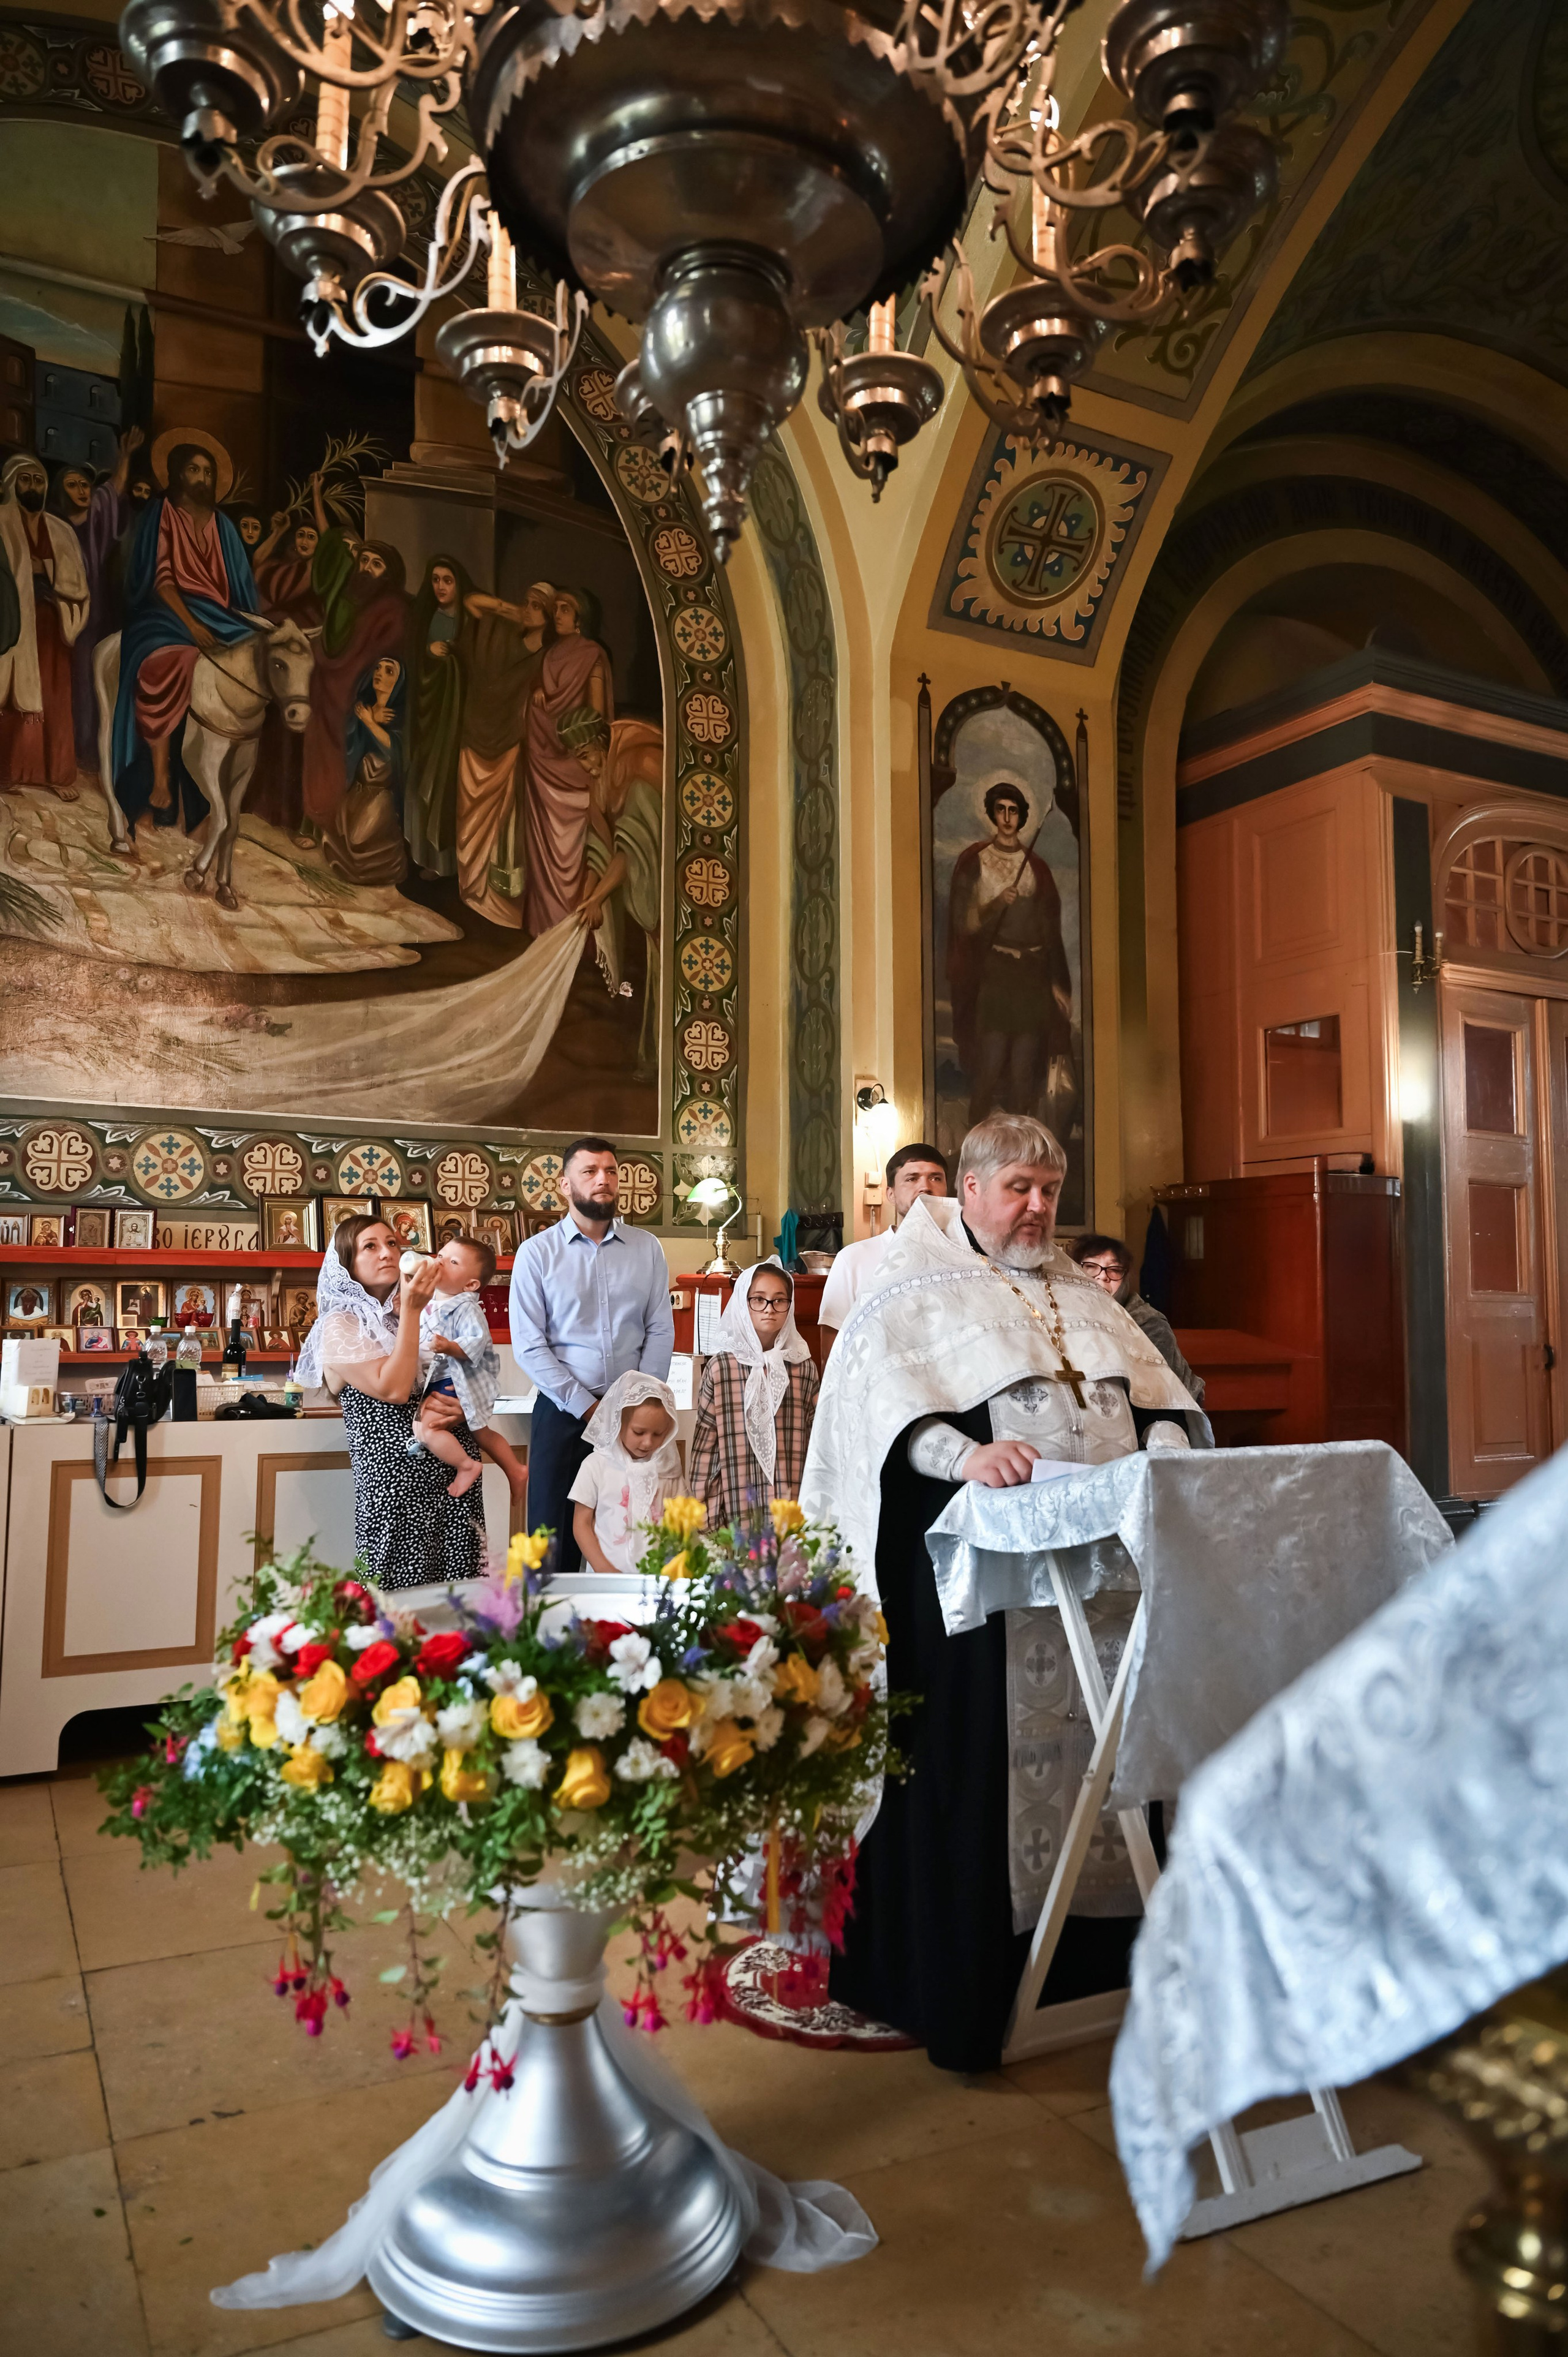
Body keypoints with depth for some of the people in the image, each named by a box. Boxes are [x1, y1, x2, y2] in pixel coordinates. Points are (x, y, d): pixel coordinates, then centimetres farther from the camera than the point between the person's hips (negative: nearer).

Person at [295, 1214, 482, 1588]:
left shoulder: (408, 1312, 16)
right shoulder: (341, 1325, -2)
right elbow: (393, 1390, -15)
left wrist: (460, 1409, -1)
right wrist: (411, 1311, -14)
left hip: (451, 1468, 6)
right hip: (395, 1473, -5)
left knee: (457, 1595, 3)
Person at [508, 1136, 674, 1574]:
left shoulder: (647, 1249, 7)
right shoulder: (536, 1253, 0)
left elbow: (661, 1332, 6)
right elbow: (529, 1346, -5)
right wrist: (586, 1406, -9)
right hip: (563, 1412, -1)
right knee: (553, 1531, 2)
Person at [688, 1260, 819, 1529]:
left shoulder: (803, 1367, 5)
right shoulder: (720, 1367, -2)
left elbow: (815, 1442, 10)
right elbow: (704, 1444, 0)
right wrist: (704, 1518, -1)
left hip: (791, 1509, 2)